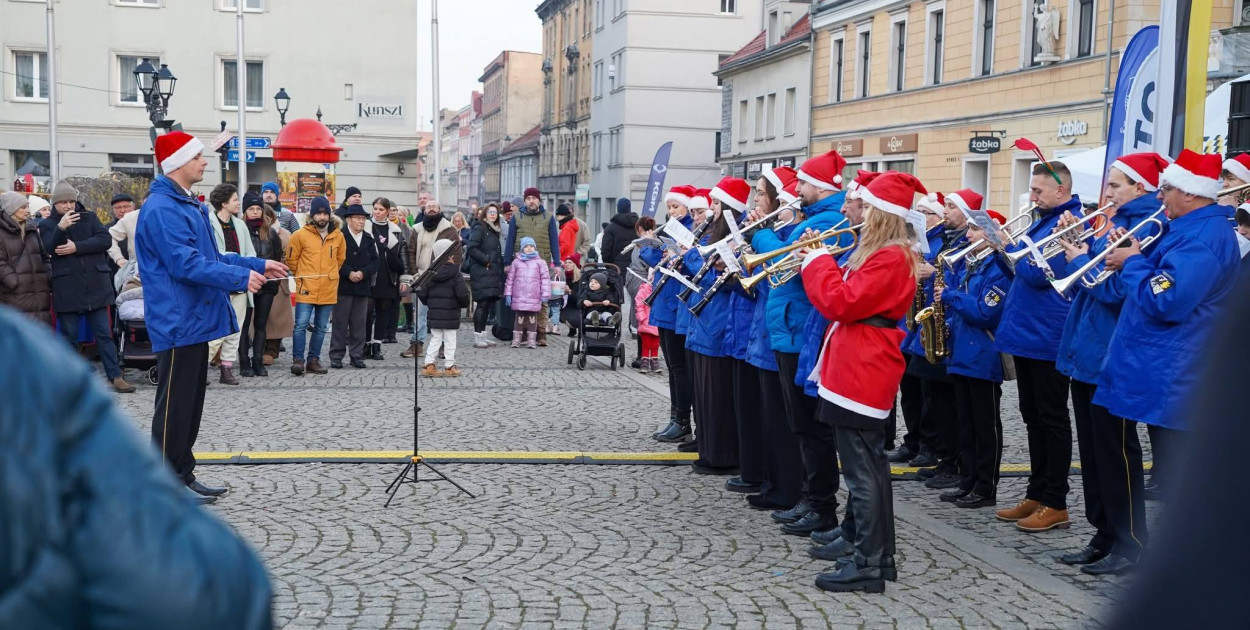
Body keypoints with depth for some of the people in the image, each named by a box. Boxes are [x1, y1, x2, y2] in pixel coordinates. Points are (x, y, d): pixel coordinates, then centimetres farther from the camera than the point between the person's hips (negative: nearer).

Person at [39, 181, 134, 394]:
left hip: (96, 285, 1)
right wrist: (61, 228, -31)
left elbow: (105, 239, -5)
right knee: (69, 336, 7)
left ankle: (116, 377, 3)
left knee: (104, 334, 3)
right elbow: (49, 248, -13)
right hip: (67, 288, -1)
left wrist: (77, 247, -15)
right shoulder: (48, 225, 6)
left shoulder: (90, 218, 10)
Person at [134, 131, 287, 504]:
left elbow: (209, 257, 22)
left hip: (194, 320, 10)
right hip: (178, 323, -10)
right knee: (175, 405, -4)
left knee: (191, 404, 14)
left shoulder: (188, 205, 17)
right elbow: (186, 264, -24)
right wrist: (240, 277, -23)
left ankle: (183, 474, 22)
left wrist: (258, 265, 15)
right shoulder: (162, 209, -16)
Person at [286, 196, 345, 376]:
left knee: (321, 327, 10)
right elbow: (291, 260, 4)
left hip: (328, 290, 4)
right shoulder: (301, 235, -5)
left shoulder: (338, 236, 5)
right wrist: (302, 276, 10)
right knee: (301, 325, -8)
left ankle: (314, 360, 19)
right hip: (306, 289, -3)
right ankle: (297, 360, -2)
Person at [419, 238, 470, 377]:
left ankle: (429, 364, 7)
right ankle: (449, 367, 8)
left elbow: (422, 293, 2)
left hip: (434, 314, 4)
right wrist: (464, 304, 4)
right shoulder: (456, 274, -11)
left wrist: (429, 303, 19)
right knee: (450, 340, 4)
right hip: (451, 314, -4)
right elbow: (462, 294, -16)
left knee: (435, 339, 12)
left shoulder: (431, 273, 2)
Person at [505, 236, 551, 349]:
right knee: (519, 318, 3)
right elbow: (510, 279, 11)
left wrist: (545, 294, -4)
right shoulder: (516, 262, 9)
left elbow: (545, 278, 3)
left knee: (532, 318, 3)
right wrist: (508, 294, 7)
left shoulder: (540, 262, 5)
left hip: (534, 298, -1)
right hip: (519, 298, 1)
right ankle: (516, 339, 9)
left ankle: (532, 340, 9)